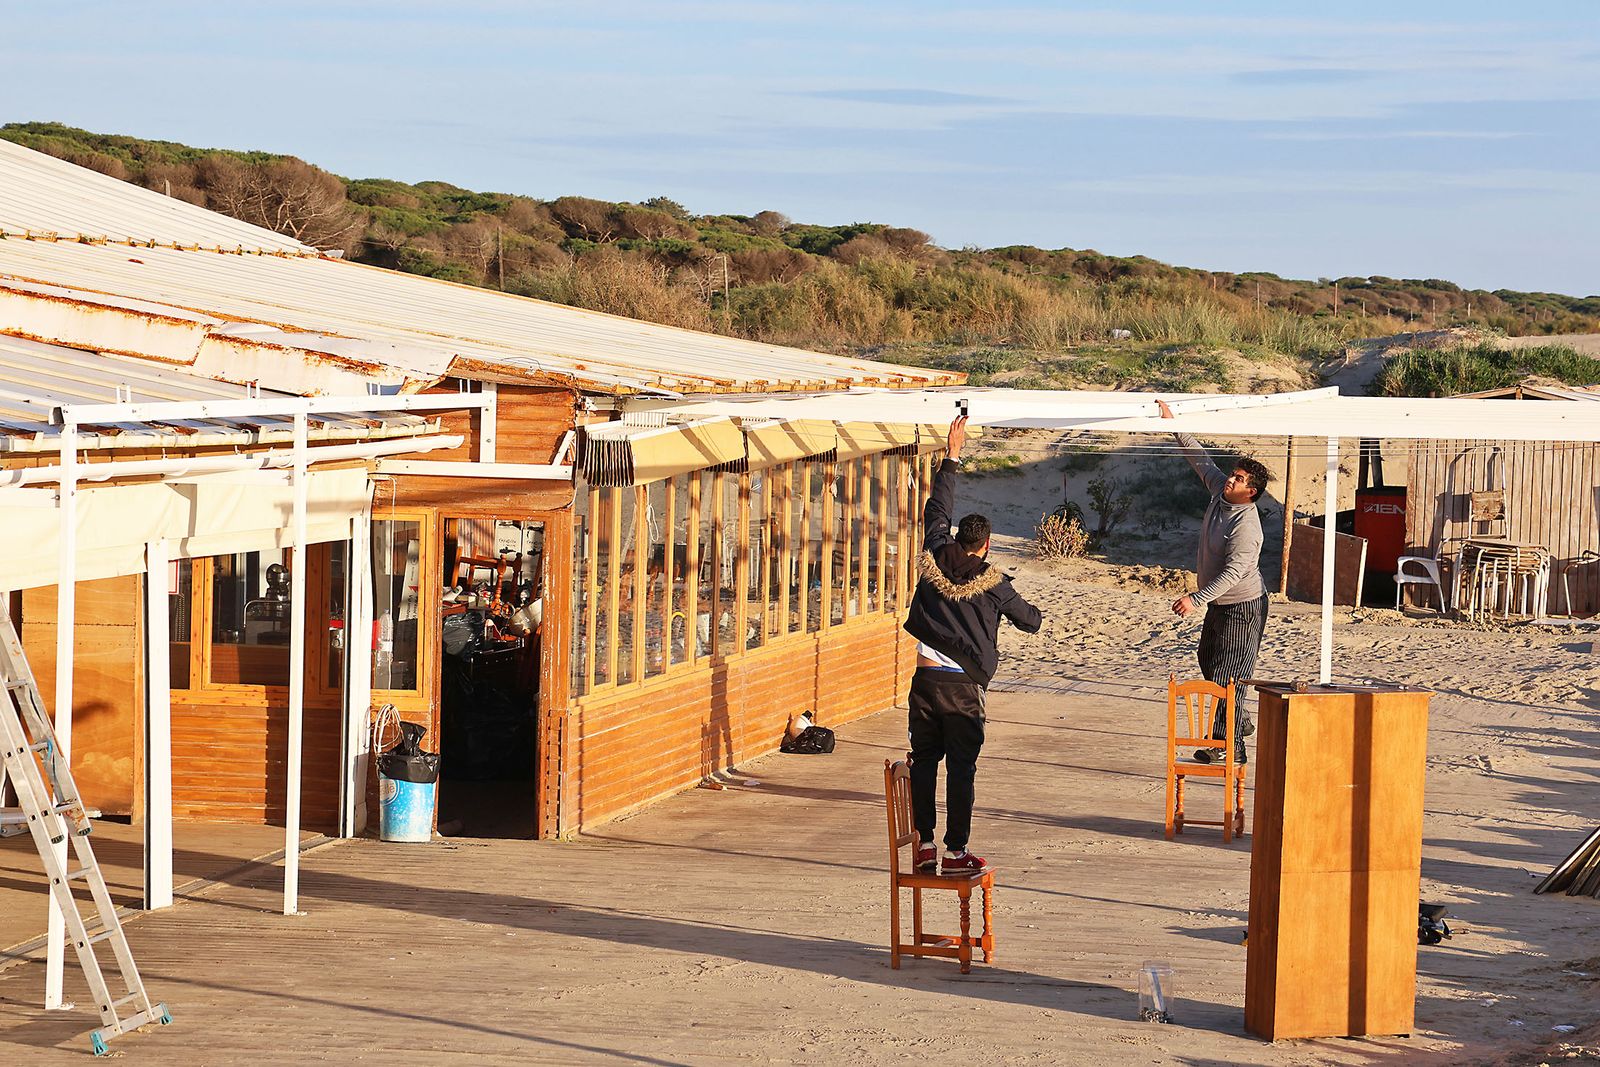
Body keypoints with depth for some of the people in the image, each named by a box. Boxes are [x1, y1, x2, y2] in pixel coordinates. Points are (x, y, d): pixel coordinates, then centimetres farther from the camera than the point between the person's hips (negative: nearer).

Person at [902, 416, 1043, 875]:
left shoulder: (933, 561, 4)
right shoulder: (993, 584, -1)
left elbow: (937, 510, 18)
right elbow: (1028, 619, 13)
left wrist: (952, 455, 25)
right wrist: (1033, 615, 38)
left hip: (925, 678, 3)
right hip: (963, 685, -3)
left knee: (923, 762, 9)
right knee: (961, 768, 0)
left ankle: (924, 844, 10)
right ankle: (956, 852, 1)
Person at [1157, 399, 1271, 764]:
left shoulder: (1246, 527, -29)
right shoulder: (1221, 493, -4)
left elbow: (1233, 573, -34)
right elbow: (1200, 459, 8)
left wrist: (1196, 599, -40)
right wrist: (1173, 424, 4)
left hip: (1242, 607, -10)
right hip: (1218, 603, 10)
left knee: (1228, 675, -6)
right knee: (1209, 661, 23)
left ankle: (1229, 745, 0)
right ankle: (1239, 721, 38)